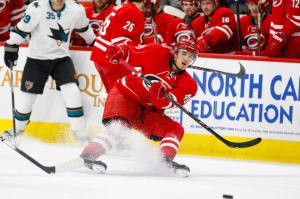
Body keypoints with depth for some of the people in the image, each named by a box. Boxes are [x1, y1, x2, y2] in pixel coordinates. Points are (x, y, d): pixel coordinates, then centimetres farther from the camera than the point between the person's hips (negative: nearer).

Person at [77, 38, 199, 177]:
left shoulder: (187, 84, -4)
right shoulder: (156, 53, -9)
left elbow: (166, 103, -18)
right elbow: (130, 54, -2)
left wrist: (161, 96, -40)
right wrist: (118, 53, -24)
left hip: (147, 111, 5)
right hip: (126, 94, -5)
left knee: (175, 129, -6)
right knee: (120, 128, -29)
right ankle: (87, 156, -34)